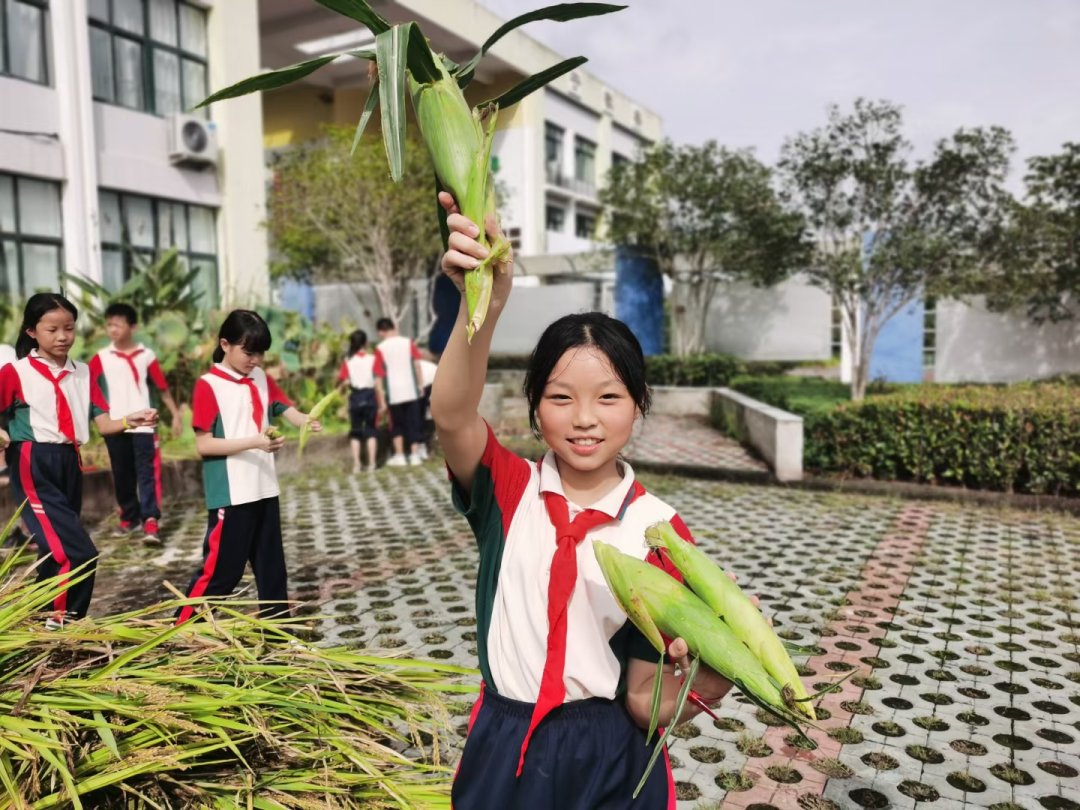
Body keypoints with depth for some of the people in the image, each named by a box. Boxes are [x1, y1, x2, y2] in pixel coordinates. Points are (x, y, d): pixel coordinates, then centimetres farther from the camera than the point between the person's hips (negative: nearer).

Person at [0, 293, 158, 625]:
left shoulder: (82, 373, 9)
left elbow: (103, 424, 3)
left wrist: (130, 420, -16)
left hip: (68, 465, 6)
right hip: (33, 467, -5)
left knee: (57, 551, 15)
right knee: (79, 553, -14)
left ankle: (44, 617, 32)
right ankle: (61, 621, 5)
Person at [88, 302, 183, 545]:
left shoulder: (147, 355, 1)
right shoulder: (101, 358, 4)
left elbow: (162, 387, 4)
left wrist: (176, 414, 1)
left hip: (142, 425, -2)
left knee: (147, 473, -7)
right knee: (122, 475, 12)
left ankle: (150, 522, -12)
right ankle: (129, 518, 26)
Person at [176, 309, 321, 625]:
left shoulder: (262, 380, 9)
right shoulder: (207, 386, -11)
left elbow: (289, 411, 3)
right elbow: (203, 445, -15)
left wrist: (309, 423, -20)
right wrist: (254, 442, -23)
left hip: (265, 490, 7)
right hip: (230, 495, -6)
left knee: (271, 564, 14)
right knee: (221, 567, 0)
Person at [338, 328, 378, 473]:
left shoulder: (347, 361, -1)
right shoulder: (372, 359, -5)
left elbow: (342, 380, -4)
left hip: (355, 396, 1)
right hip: (369, 395, -1)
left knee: (355, 431, 10)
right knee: (370, 430, 8)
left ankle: (356, 464, 7)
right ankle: (371, 464, 6)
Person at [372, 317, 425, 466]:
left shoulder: (380, 349, -4)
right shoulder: (408, 342, 1)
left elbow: (378, 377, -5)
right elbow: (417, 365, -2)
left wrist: (381, 401, -1)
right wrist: (420, 385, 7)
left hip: (394, 394, -1)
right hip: (411, 391, 1)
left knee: (397, 425, 15)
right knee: (414, 423, 10)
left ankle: (399, 456, 14)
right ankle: (415, 455, 10)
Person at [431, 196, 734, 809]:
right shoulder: (509, 490, -9)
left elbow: (646, 701, -9)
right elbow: (452, 416, -31)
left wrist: (698, 687, -30)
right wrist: (484, 303, -47)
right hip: (501, 753, 1)